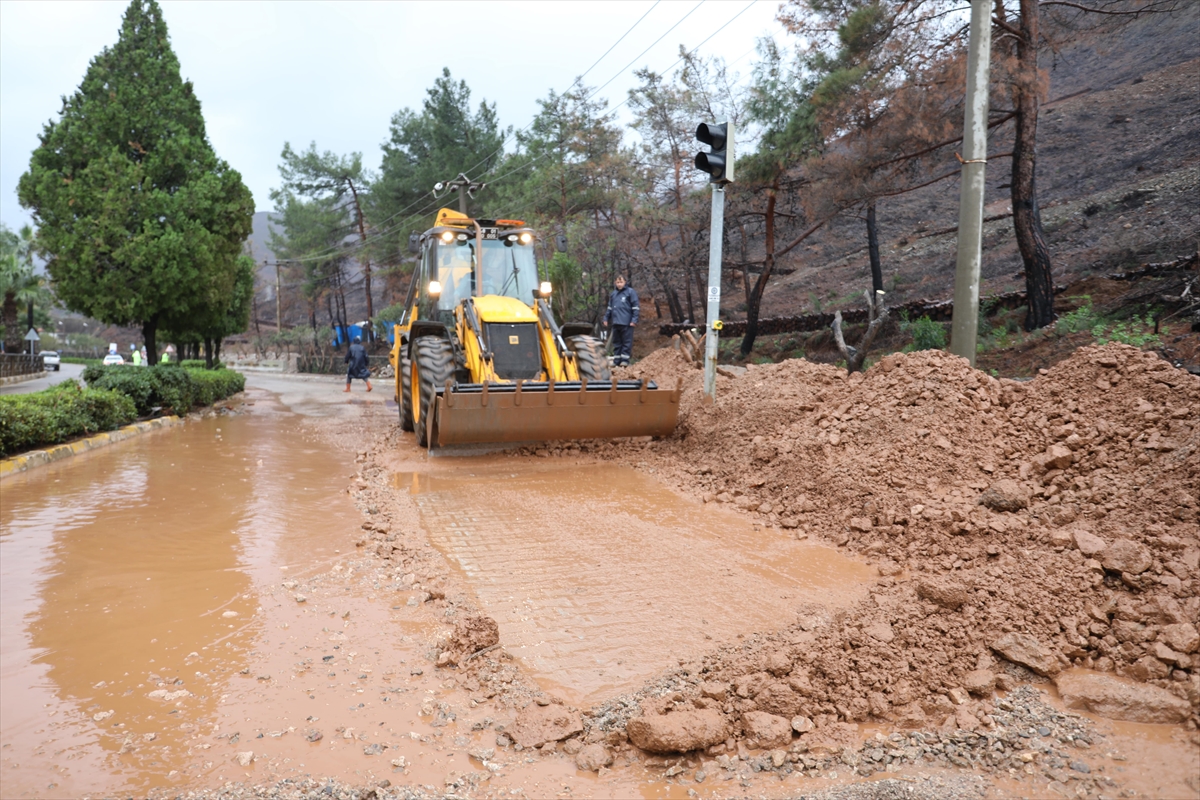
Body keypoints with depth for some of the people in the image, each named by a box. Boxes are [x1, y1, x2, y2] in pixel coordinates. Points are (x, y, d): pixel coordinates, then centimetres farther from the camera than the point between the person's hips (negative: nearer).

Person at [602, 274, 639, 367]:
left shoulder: (630, 292, -2)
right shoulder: (613, 293, 16)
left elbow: (635, 307, -5)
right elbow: (609, 307, 23)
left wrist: (634, 320, -11)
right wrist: (606, 318, 18)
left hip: (626, 323, -6)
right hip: (615, 322, 6)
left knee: (626, 342, -3)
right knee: (616, 342, 10)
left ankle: (625, 360, 0)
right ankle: (616, 360, 15)